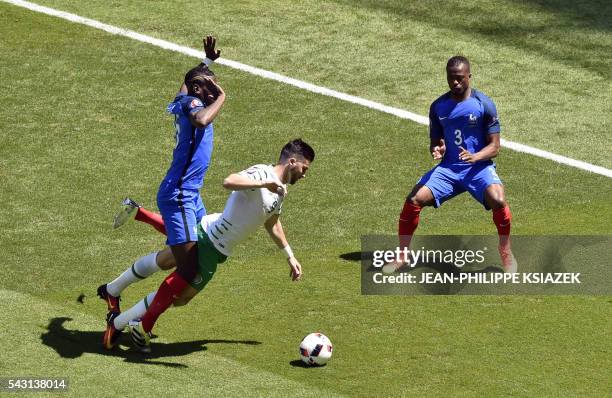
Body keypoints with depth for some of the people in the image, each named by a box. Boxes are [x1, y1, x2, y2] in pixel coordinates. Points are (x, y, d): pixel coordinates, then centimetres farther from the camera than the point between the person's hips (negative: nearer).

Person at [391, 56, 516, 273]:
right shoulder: (438, 107, 5)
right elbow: (435, 141, 13)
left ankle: (506, 254, -9)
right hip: (448, 168, 3)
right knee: (413, 200, -18)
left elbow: (494, 146, -6)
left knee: (498, 200, -33)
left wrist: (475, 157, -26)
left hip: (479, 166, -3)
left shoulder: (484, 104, -6)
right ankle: (401, 257, -2)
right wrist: (436, 150, -13)